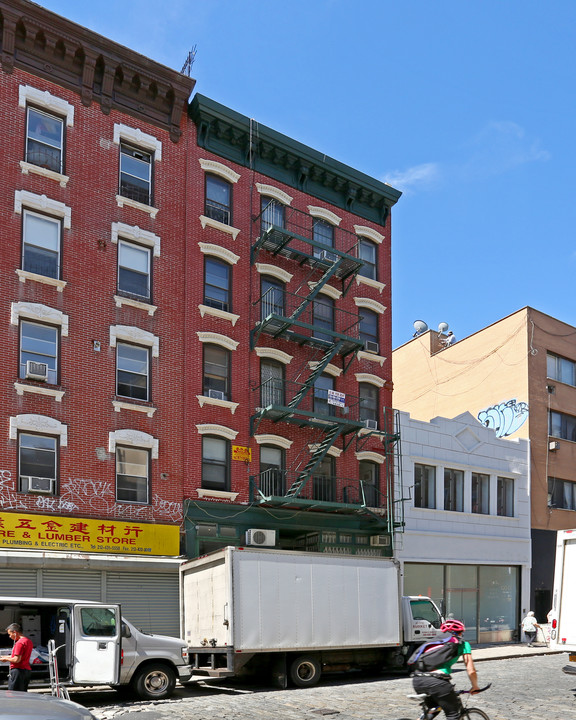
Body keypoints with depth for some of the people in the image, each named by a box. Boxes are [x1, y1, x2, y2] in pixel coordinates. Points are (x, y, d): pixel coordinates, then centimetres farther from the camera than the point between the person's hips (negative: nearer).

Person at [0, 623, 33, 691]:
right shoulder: (28, 641, 15)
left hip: (18, 670, -9)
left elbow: (17, 660, -19)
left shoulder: (20, 643, -15)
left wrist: (6, 659, -3)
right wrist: (6, 656, 20)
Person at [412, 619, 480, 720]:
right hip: (436, 681, -6)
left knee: (431, 708, 31)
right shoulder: (463, 644, 18)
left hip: (417, 680, 6)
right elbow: (471, 671, 12)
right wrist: (475, 687, 31)